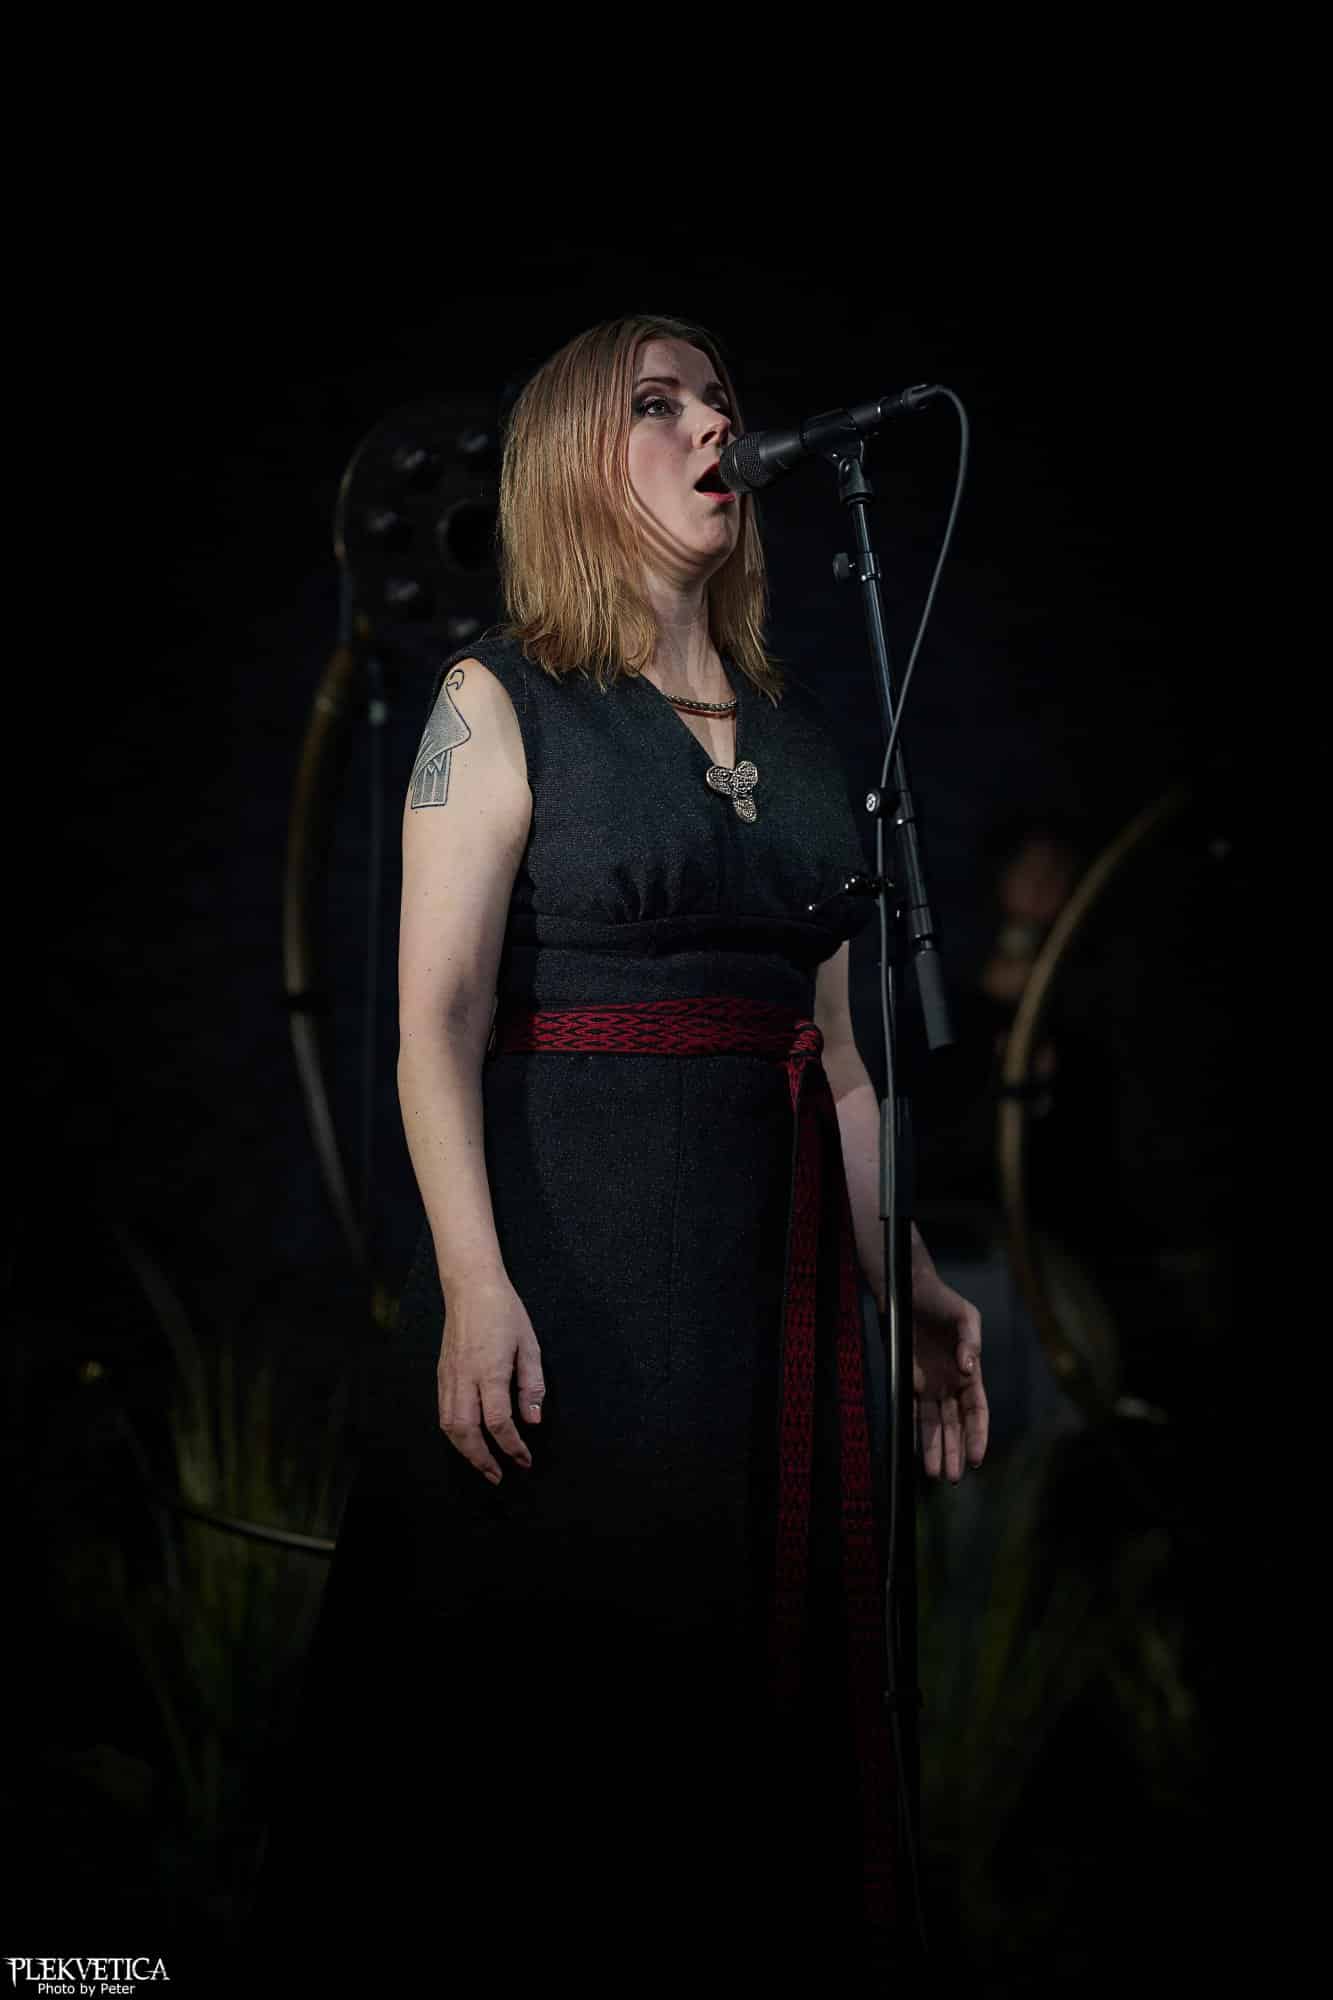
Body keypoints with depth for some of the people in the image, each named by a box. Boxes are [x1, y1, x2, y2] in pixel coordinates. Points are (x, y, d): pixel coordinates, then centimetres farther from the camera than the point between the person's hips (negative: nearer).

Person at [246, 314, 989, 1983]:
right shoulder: (500, 700, 0)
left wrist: (912, 1286, 11)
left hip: (775, 1248, 5)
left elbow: (832, 1037, 16)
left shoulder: (796, 728, 15)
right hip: (574, 1240, -5)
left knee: (761, 1676, 8)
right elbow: (438, 1009, -9)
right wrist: (472, 1277, -22)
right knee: (559, 1674, -2)